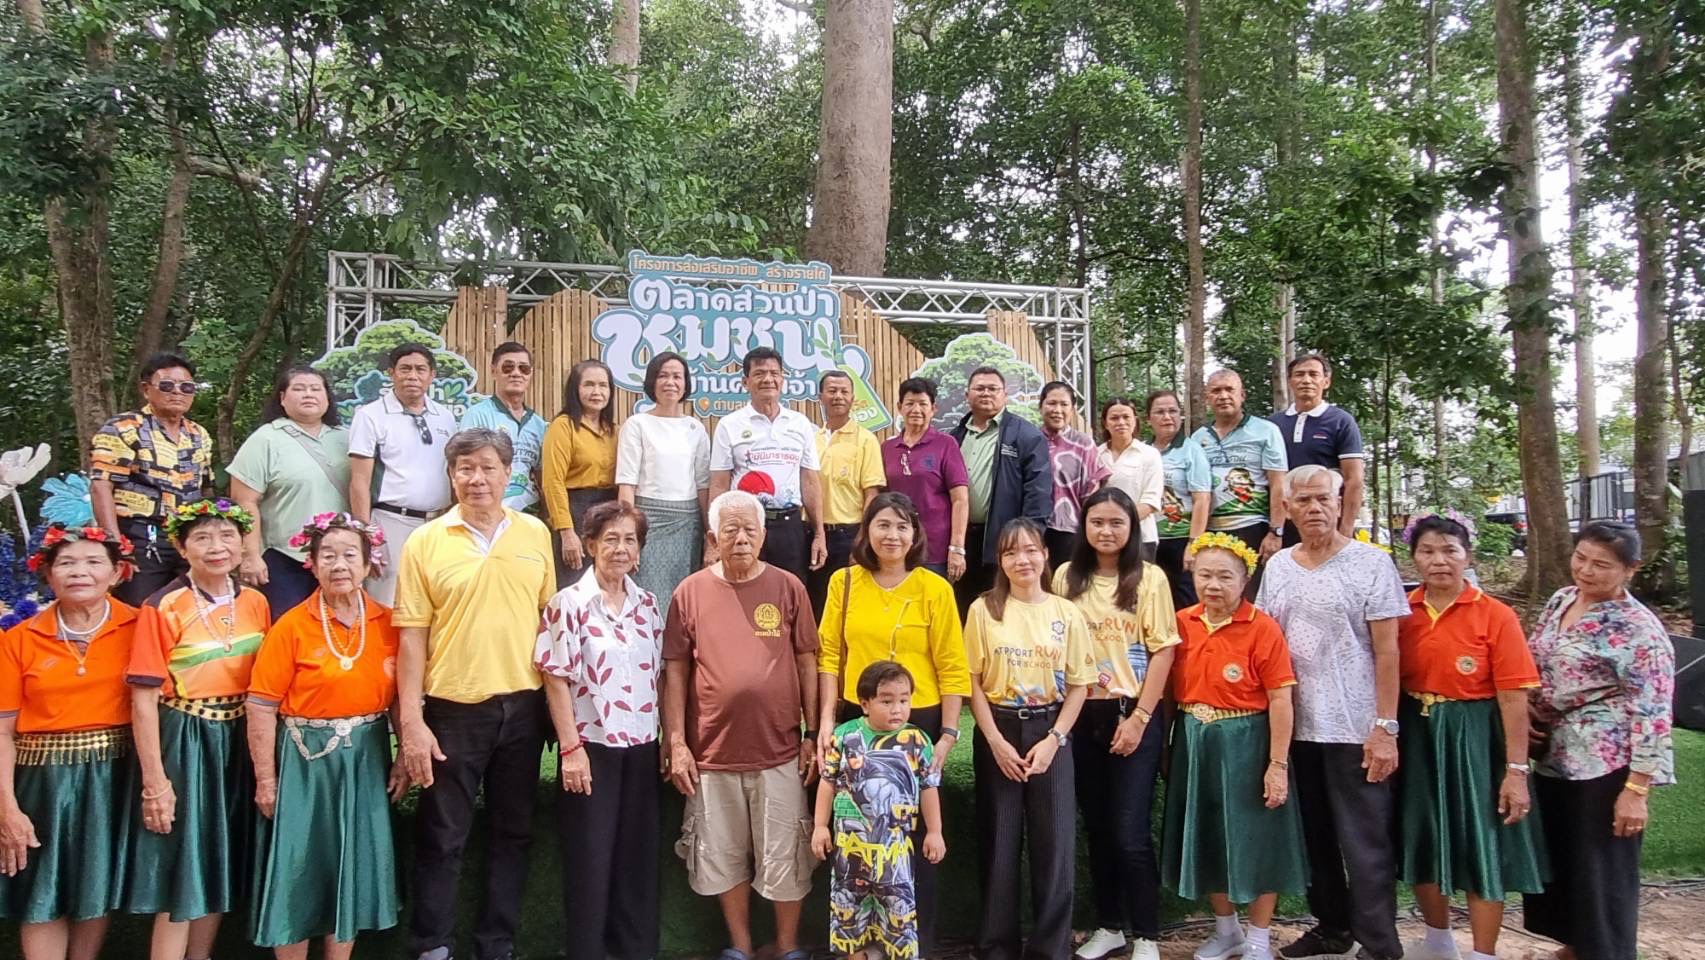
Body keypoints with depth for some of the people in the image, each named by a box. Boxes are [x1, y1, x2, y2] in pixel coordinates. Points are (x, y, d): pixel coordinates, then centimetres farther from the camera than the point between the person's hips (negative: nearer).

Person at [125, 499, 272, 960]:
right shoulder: (162, 608, -12)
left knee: (222, 865, 15)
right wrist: (155, 781, -15)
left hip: (239, 741, 5)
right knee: (180, 869, 1)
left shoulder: (255, 602, 2)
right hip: (183, 742, -5)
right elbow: (144, 700, -13)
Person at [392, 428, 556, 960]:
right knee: (442, 838, 6)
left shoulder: (535, 534, 3)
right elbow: (412, 637, -5)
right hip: (452, 708, -3)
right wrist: (410, 721, -9)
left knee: (512, 832, 13)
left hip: (523, 705, 3)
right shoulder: (425, 542, -4)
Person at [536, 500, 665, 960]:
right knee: (590, 857, 5)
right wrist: (571, 748, -15)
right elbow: (557, 680, -11)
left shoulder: (647, 604, 6)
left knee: (639, 853, 13)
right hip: (593, 746, -5)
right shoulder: (569, 603, -9)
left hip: (641, 746, 5)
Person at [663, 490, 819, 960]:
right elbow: (675, 671, 2)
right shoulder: (690, 592, -1)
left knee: (784, 858, 8)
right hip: (713, 750, 1)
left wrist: (812, 734, 1)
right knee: (725, 858, 13)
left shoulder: (787, 587, -1)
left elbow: (807, 662, 3)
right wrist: (676, 743, -3)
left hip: (779, 749, -1)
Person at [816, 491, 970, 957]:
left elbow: (952, 668, -5)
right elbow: (830, 656, 1)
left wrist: (949, 734, -9)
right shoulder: (844, 582, 2)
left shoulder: (935, 588, -4)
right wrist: (827, 720, -6)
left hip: (919, 724, -2)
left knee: (916, 837, 7)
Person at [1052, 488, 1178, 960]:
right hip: (1081, 714, 3)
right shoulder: (1066, 577, 5)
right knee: (1096, 826, 12)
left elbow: (1163, 650, -5)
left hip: (1133, 714, -3)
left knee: (1130, 831, -4)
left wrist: (1139, 717, -12)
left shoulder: (1150, 578, -3)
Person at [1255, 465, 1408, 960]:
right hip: (1295, 727, 5)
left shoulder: (1370, 562, -5)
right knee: (1314, 836, 15)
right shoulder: (1277, 566, 9)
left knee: (1365, 842, 2)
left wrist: (1385, 727, -13)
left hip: (1355, 729, -5)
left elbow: (1387, 650, -8)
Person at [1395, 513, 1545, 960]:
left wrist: (1516, 770, -14)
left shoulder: (1495, 616, -10)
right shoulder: (1402, 612, 0)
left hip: (1473, 740, -4)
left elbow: (1513, 699, -12)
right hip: (1415, 737, 4)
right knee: (1422, 840, 15)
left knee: (1481, 844, 3)